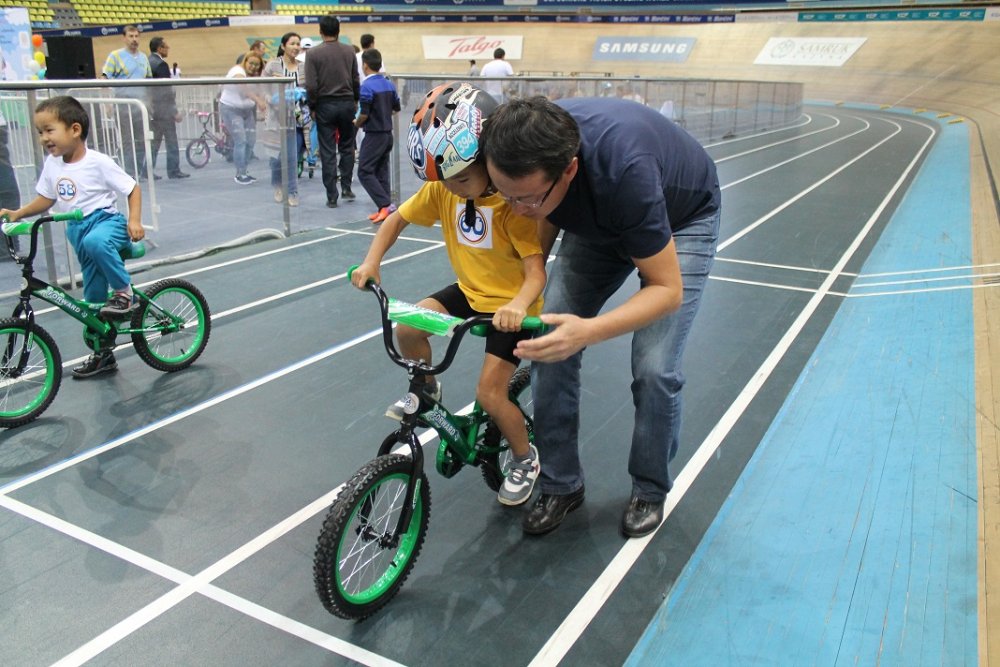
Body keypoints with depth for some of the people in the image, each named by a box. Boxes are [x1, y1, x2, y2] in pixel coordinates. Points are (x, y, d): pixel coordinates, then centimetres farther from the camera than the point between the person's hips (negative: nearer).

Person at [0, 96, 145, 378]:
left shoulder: (98, 163, -14)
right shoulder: (52, 164, 3)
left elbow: (133, 189, -9)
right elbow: (46, 199, 16)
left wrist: (134, 221, -21)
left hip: (107, 221, -6)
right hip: (77, 231, 6)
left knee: (95, 241, -43)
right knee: (93, 298, 11)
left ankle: (125, 292, -22)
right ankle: (103, 354, 24)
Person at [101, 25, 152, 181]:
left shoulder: (143, 57, 16)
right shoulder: (115, 55, 0)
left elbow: (149, 79, 23)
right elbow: (104, 77, -5)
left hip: (141, 102, 5)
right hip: (124, 102, -5)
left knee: (142, 139, 5)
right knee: (127, 139, -2)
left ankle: (141, 171, 14)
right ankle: (130, 172, 1)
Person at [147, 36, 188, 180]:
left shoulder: (147, 62, 10)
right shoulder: (161, 64, -15)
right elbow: (167, 91, -18)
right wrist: (175, 111, -15)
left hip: (152, 108, 8)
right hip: (163, 109, -8)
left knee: (154, 140, 13)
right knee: (171, 141, 0)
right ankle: (174, 171, 4)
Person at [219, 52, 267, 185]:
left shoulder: (256, 76, 7)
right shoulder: (238, 71, -18)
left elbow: (259, 92, -2)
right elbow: (244, 88, -39)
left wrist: (264, 105, -21)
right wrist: (258, 100, -53)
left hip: (247, 110, 7)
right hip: (231, 109, -7)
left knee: (250, 141, 3)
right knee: (240, 141, -14)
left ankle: (242, 173, 15)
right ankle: (240, 175, -7)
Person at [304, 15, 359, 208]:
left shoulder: (314, 53, -7)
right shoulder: (349, 51, -1)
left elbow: (311, 85, -11)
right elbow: (356, 80, 2)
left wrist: (312, 107, 2)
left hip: (325, 105, -2)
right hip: (347, 103, 2)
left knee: (328, 153, 3)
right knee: (347, 147, 17)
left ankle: (332, 197, 4)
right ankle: (346, 187, 13)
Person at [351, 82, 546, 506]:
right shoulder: (441, 189, -9)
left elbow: (536, 269, -32)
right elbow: (399, 218, 4)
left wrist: (519, 305, -52)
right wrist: (371, 262, -10)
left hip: (512, 304, -6)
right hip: (470, 290, 6)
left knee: (489, 392, -11)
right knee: (407, 327, -16)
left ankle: (525, 459, 17)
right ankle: (427, 390, 15)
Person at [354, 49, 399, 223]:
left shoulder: (366, 86, -16)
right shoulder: (389, 85, 6)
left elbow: (364, 114, -19)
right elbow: (396, 108, 15)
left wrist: (357, 123, 1)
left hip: (374, 135, -8)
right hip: (388, 133, 8)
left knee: (364, 172, -4)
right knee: (382, 172, 12)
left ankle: (385, 205, -15)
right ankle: (384, 209, 12)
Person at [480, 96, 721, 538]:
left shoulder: (624, 169, -43)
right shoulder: (529, 152, -27)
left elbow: (667, 288, -34)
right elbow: (547, 223, -4)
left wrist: (587, 331, -48)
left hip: (682, 218, -4)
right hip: (598, 218, 5)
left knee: (654, 369, -17)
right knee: (549, 343, -9)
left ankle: (649, 489, 11)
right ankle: (561, 485, 9)